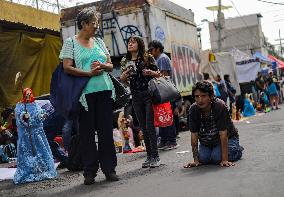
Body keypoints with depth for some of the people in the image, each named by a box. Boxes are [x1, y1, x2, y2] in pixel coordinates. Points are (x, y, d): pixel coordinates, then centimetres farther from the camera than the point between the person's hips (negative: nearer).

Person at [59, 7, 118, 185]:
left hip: (104, 90, 4)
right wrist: (89, 73, -15)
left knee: (106, 130, 3)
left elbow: (111, 66, 16)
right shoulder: (71, 42, 3)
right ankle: (90, 171, 8)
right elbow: (67, 67, -7)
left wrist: (102, 66, -7)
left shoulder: (99, 42, 16)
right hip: (84, 93, -4)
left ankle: (109, 168, 10)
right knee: (87, 132, 0)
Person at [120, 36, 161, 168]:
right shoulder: (125, 62, 10)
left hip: (149, 94, -4)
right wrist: (123, 76, -7)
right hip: (136, 97, 4)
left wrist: (151, 72, -17)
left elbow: (158, 74, 4)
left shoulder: (148, 58, -1)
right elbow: (124, 82, 15)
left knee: (149, 126, -9)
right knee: (143, 127, 7)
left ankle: (155, 157, -3)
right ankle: (149, 156, 14)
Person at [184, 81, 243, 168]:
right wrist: (196, 160, -21)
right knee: (203, 159, -17)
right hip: (206, 142, 4)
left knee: (217, 158, -25)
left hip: (227, 138, -4)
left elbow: (223, 134, -31)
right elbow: (194, 135, -18)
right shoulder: (193, 109, -20)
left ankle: (237, 149, 7)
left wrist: (224, 160, -33)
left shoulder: (220, 106, -31)